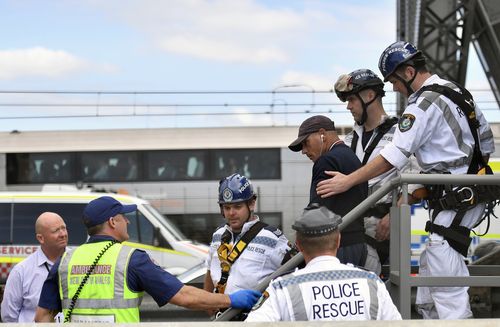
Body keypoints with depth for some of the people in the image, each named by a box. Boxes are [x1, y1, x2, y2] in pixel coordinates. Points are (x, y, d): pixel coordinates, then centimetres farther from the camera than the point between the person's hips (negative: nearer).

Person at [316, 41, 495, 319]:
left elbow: (395, 156, -19)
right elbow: (487, 141, 19)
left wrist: (347, 181, -17)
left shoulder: (425, 102, -15)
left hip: (456, 198, -10)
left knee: (446, 283, -14)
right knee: (428, 277, 12)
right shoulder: (457, 91, 14)